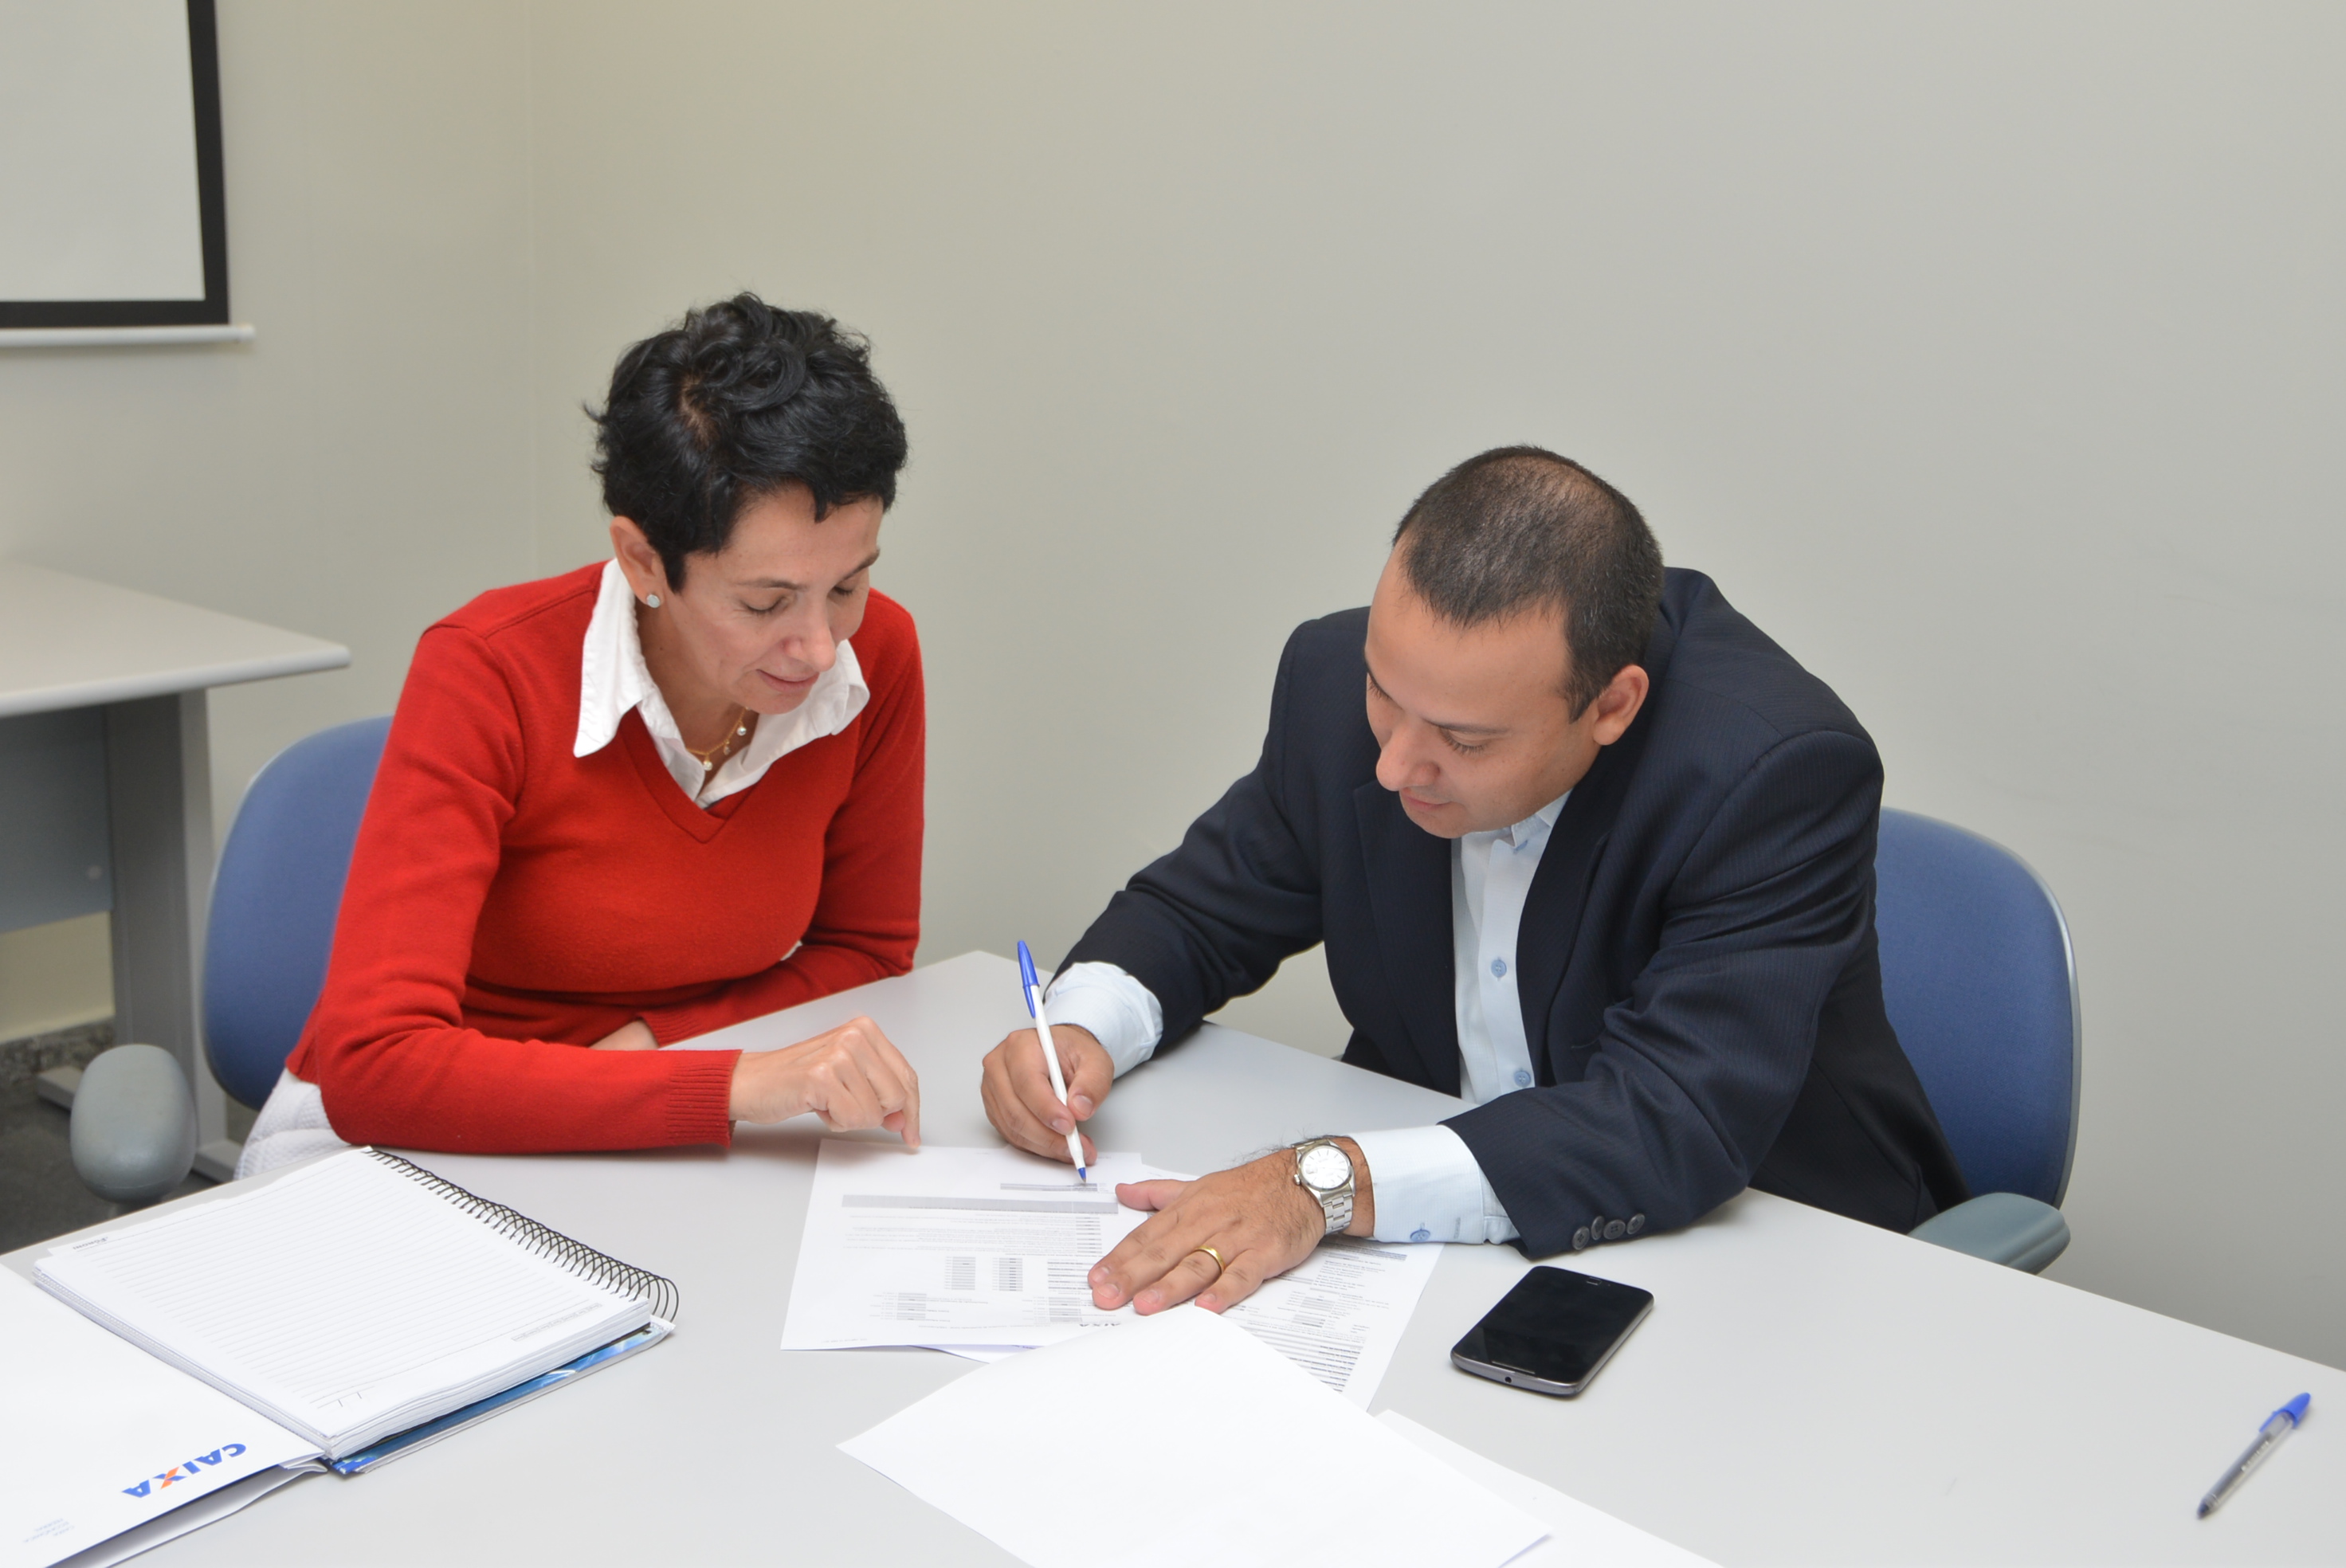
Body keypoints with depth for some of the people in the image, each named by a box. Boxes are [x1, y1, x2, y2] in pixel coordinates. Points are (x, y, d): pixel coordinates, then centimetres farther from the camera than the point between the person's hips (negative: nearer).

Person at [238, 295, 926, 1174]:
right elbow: (372, 1066, -31)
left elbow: (864, 951, 3)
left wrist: (648, 1043, -15)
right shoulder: (488, 677, -23)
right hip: (404, 1134, -1)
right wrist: (731, 1085, -39)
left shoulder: (878, 657, -12)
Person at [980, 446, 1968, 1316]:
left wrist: (1331, 1182, -43)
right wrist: (1081, 1026, -18)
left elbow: (1681, 1128, -35)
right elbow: (1199, 909, 3)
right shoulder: (1341, 677, -12)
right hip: (1431, 1223, 3)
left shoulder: (1780, 771, -27)